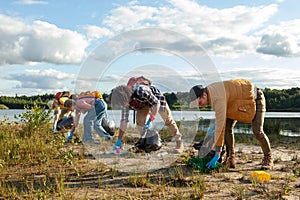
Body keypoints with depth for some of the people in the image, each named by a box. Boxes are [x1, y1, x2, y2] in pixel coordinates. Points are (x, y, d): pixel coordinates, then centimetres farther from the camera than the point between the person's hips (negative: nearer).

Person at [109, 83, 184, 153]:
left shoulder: (140, 91, -43)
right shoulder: (125, 102, -23)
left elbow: (156, 103, -34)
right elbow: (124, 120, -18)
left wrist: (150, 120, -39)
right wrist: (119, 140, -18)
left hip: (156, 98, -4)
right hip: (144, 103, 4)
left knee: (168, 120, 0)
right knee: (139, 120, -15)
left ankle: (179, 141, 16)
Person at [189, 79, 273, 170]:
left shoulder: (219, 99, -39)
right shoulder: (210, 91, -11)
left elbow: (220, 125, -40)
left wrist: (217, 153, -37)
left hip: (255, 98, -9)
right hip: (242, 99, 9)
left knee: (257, 131, -16)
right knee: (227, 126, -8)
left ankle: (268, 159, 7)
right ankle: (230, 159, -4)